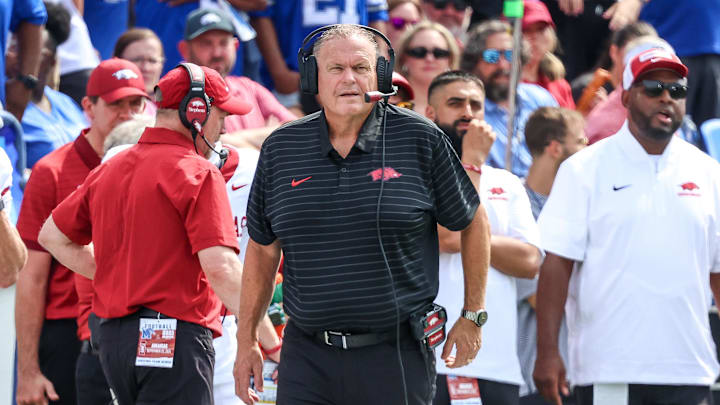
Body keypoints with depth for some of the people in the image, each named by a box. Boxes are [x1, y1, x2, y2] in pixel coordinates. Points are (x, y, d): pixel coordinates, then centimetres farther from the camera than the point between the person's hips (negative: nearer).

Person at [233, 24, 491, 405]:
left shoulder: (420, 140, -1)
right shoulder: (280, 149, 6)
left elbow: (473, 223, 8)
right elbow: (262, 249, 15)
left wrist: (473, 317, 8)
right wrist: (247, 339, 14)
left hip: (397, 356, -2)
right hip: (307, 356, 2)